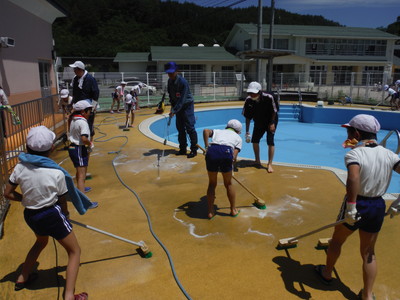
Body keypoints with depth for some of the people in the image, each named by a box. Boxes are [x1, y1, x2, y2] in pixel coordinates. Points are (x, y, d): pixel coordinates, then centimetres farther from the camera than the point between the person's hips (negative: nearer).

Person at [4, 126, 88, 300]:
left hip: (30, 215, 6)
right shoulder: (56, 173, -20)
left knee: (41, 241, 37)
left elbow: (8, 194, 2)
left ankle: (22, 277, 50)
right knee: (74, 251, 9)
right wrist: (65, 214, 13)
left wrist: (27, 199, 14)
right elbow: (62, 202, -8)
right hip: (51, 215, -6)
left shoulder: (20, 168, -9)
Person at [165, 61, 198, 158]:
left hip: (187, 105, -7)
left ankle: (194, 150, -3)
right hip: (178, 106, 7)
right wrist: (172, 105, 3)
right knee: (180, 128, 8)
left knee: (189, 127, -10)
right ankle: (183, 149, 17)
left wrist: (174, 110, -31)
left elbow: (182, 99, -28)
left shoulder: (183, 82, -24)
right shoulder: (170, 81, -1)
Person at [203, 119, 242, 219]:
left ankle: (210, 212, 24)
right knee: (228, 184, 19)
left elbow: (206, 131, 10)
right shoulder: (238, 138, 29)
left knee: (212, 184, 18)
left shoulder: (218, 131, 34)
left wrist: (207, 147, 8)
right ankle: (233, 210, 33)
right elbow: (234, 156, 11)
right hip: (226, 152, -1)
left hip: (212, 151, 2)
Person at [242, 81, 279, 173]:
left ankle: (269, 164, -3)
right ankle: (257, 161, 25)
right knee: (254, 140, 4)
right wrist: (247, 132, -11)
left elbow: (274, 111, -14)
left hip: (270, 121, -4)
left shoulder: (268, 98, -31)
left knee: (270, 141, -13)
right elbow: (248, 117, -11)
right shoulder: (249, 100, -21)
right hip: (258, 122, 4)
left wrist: (272, 123, -13)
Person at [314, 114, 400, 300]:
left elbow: (353, 179, -35)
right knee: (369, 253, 18)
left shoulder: (354, 154, -18)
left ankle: (327, 273, 42)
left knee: (337, 240, 21)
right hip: (378, 207, 5)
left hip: (357, 205, -5)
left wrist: (351, 205, -31)